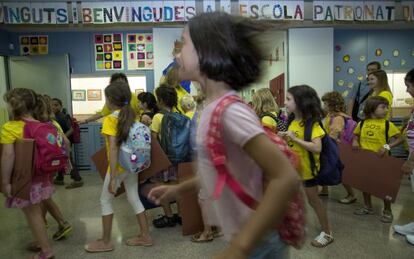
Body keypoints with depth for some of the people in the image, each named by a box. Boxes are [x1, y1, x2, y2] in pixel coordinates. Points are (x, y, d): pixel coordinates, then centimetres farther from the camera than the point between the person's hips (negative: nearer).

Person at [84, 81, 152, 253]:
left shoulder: (110, 119, -16)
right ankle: (145, 236, 23)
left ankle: (106, 242, 21)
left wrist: (113, 178, -22)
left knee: (105, 201, 10)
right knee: (134, 199, 15)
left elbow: (113, 149, -22)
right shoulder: (132, 116, 3)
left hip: (118, 166, -6)